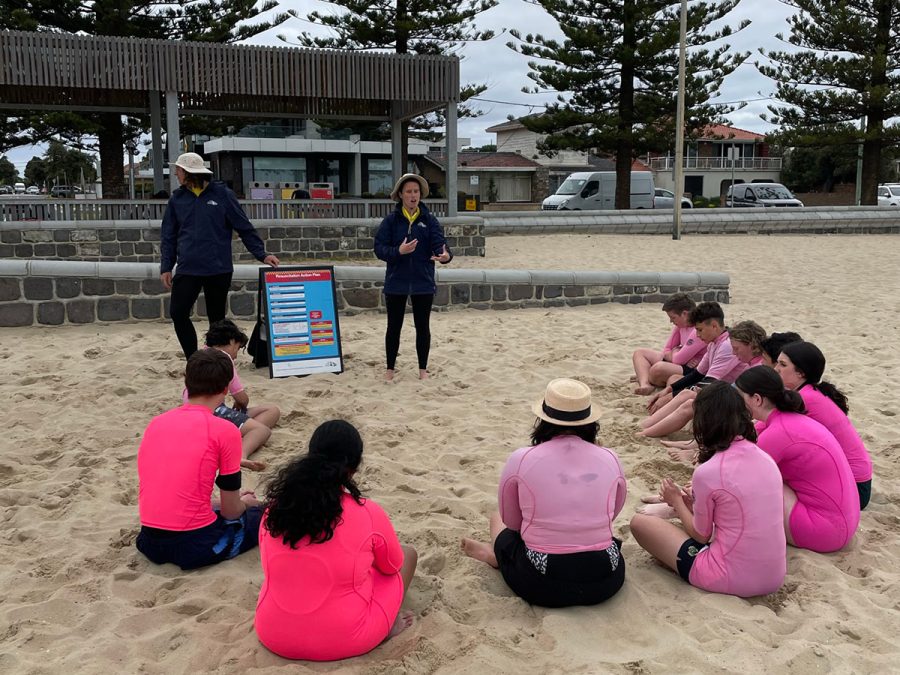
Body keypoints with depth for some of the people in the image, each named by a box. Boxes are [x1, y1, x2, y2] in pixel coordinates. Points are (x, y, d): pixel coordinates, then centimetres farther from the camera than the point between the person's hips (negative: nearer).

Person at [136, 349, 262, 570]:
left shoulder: (155, 423, 8)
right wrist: (243, 503, 20)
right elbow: (231, 511, -4)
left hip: (150, 541, 6)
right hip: (195, 545, -6)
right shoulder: (225, 431, -11)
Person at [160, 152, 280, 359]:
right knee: (178, 313, -7)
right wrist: (166, 267, 5)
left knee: (217, 318, 6)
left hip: (219, 270, -3)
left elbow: (245, 228, 2)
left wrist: (262, 254, -3)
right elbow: (168, 237, 12)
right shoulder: (177, 199, 9)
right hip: (187, 270, 3)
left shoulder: (222, 194, -1)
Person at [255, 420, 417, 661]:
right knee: (408, 553, 15)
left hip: (274, 636, 3)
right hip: (345, 642, -3)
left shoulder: (275, 508, -5)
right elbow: (393, 567, 5)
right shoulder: (369, 514, -15)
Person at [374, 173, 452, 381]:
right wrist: (398, 251, -26)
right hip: (396, 282, 0)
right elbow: (379, 248, -8)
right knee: (394, 327, 9)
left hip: (423, 283, 1)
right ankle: (390, 369, 22)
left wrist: (445, 255, -34)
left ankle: (423, 369, 23)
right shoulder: (391, 221, -3)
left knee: (422, 327, 10)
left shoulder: (429, 220, -1)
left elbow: (439, 243, -11)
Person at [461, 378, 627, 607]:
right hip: (605, 582, 0)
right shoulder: (610, 459, -2)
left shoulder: (520, 460, -8)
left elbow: (511, 522, 6)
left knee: (497, 519, 27)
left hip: (541, 587, 0)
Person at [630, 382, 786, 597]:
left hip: (733, 579, -7)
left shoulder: (707, 472, -17)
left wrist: (677, 501, 13)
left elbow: (701, 535, -3)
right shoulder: (766, 459, 1)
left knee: (639, 522, 2)